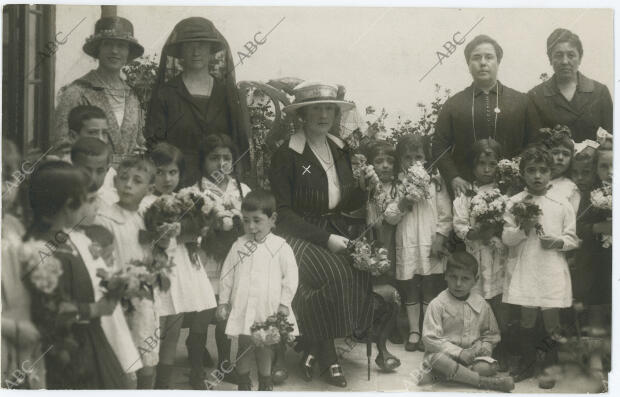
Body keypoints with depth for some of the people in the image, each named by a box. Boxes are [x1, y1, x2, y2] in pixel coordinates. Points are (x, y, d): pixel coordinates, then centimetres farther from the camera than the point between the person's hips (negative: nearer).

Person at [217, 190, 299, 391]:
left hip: (269, 308, -1)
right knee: (244, 345, 9)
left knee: (265, 346, 11)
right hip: (242, 307, 1)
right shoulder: (239, 246, 3)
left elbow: (291, 276, -4)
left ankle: (265, 383, 29)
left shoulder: (280, 247, -4)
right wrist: (223, 301, 6)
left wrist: (284, 302, -7)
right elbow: (227, 274, 8)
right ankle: (243, 384, 24)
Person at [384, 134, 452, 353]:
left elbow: (445, 215, -2)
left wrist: (440, 238, -9)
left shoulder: (435, 183, -1)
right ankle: (414, 332, 21)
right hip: (407, 245, 2)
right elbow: (389, 217, 1)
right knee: (410, 289, 10)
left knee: (430, 289, 3)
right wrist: (401, 205, -15)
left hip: (431, 244, -2)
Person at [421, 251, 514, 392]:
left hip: (472, 355, 2)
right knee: (438, 359, -38)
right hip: (445, 353, -2)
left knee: (486, 367, -29)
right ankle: (483, 381, -29)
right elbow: (430, 338, -12)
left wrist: (482, 348, -6)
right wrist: (459, 352, -19)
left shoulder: (481, 304, 5)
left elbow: (492, 334, 16)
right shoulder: (437, 304, -7)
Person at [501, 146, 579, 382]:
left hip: (552, 268, 0)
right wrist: (523, 228, -17)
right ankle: (527, 363, 23)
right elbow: (506, 238, 0)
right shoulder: (514, 203, 2)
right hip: (524, 268, 0)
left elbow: (573, 239, 6)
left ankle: (550, 365, 22)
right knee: (527, 316, 4)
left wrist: (558, 241, -13)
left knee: (551, 318, 2)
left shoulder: (562, 204, 2)